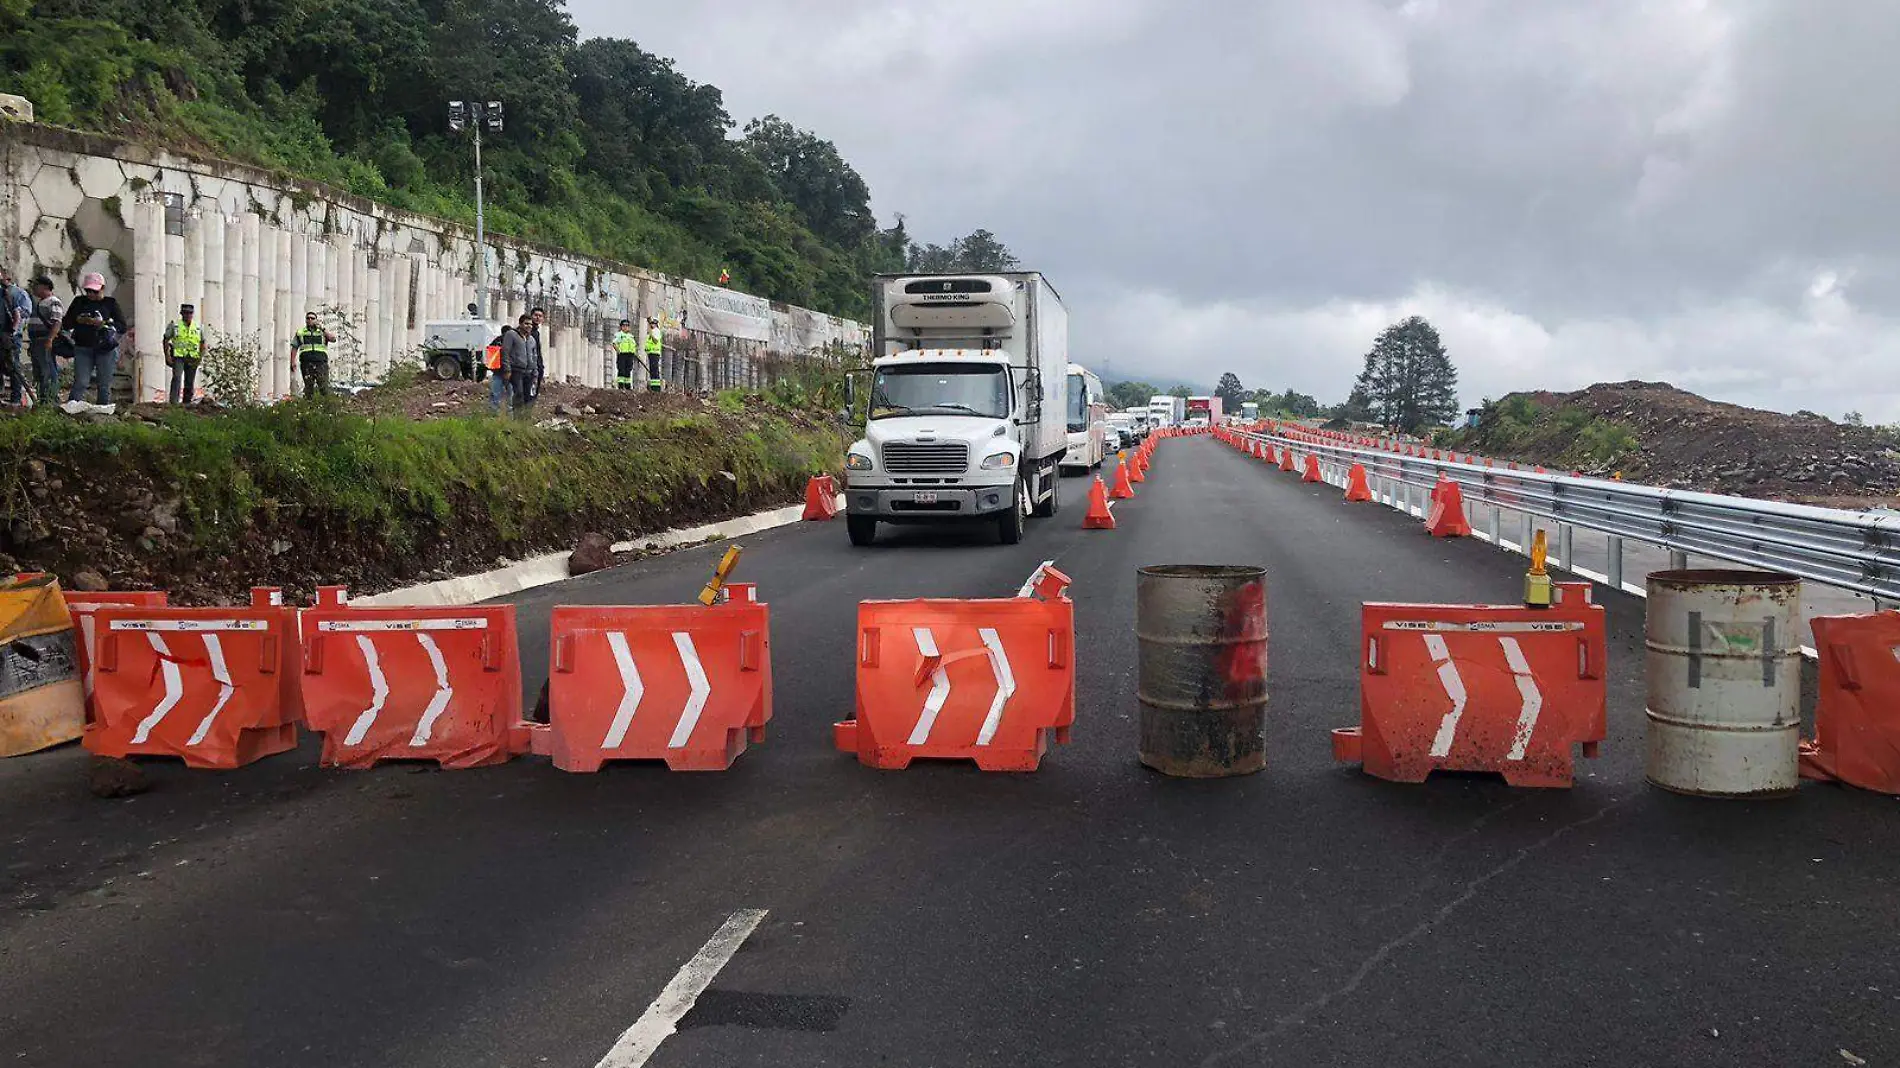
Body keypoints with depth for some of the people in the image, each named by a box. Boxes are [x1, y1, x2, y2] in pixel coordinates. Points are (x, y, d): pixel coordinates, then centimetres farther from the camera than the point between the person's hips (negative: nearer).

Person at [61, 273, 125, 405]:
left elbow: (122, 327, -2)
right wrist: (78, 320, -6)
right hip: (83, 349, 2)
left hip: (106, 349, -1)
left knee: (104, 386, 1)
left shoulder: (111, 303, 7)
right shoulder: (79, 302, 13)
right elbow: (65, 324, 14)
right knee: (80, 383, -7)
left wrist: (103, 324, -16)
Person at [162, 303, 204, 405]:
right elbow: (166, 341, 5)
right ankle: (174, 400, -24)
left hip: (192, 359, 3)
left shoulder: (198, 328, 11)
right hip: (178, 357, -3)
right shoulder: (174, 326, 1)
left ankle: (187, 402, 17)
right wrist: (167, 355, -4)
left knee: (190, 382, 7)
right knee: (177, 377, -20)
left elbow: (203, 344, 17)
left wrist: (201, 357, 5)